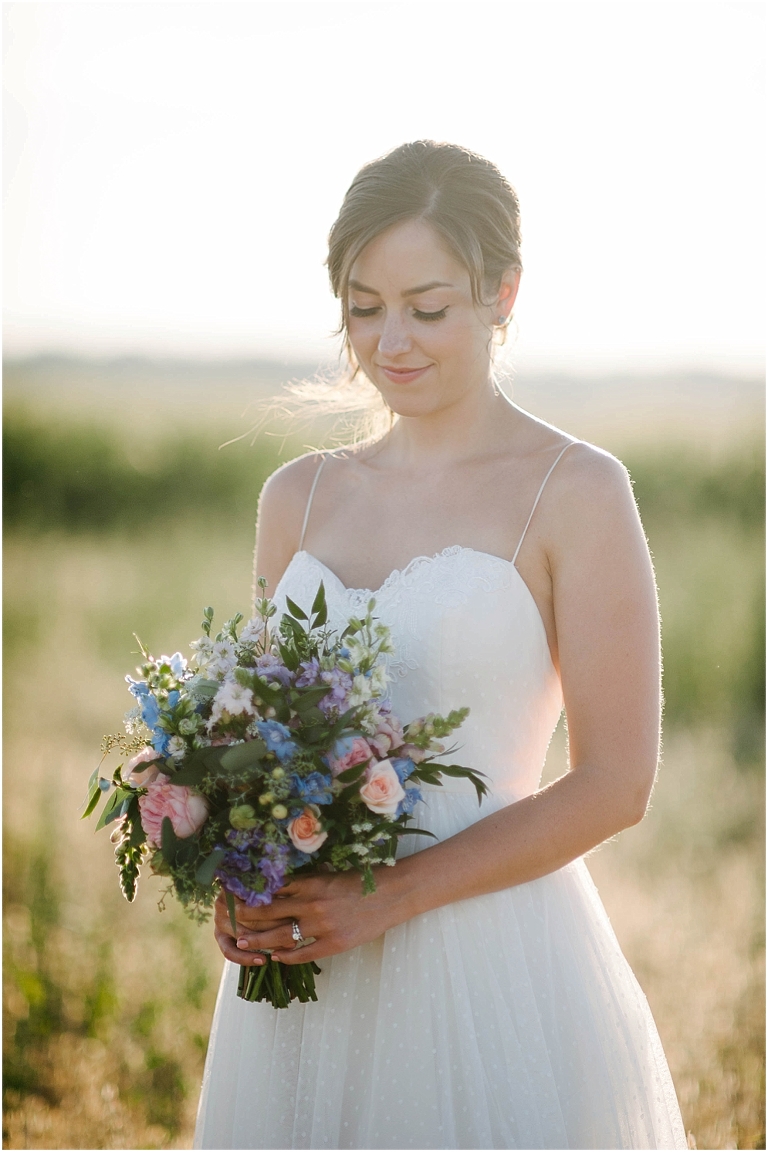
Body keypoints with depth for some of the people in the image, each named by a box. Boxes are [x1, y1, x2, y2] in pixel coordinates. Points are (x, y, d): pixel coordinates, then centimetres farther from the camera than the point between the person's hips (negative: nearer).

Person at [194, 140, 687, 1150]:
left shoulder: (576, 492, -6)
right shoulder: (300, 497, 9)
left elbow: (616, 783, -9)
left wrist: (393, 894, -16)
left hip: (496, 971, -4)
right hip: (304, 978, 4)